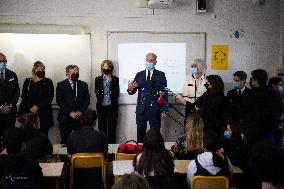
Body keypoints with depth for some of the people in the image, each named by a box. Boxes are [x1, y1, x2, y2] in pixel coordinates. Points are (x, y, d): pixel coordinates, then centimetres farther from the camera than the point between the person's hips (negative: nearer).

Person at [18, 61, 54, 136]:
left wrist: (38, 107, -11)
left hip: (44, 113, -1)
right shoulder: (28, 81, 11)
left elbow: (50, 97, -2)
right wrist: (30, 107, -7)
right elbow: (24, 96, 8)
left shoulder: (48, 82, 5)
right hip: (29, 111, 1)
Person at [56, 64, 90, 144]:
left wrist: (80, 111, -7)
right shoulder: (61, 85, 4)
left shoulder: (83, 85, 12)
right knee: (64, 140, 2)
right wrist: (70, 112, -12)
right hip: (65, 118, -2)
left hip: (80, 117, 2)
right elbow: (59, 101, -5)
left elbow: (87, 100, 8)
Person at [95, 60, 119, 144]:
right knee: (102, 127, 3)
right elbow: (97, 93, 6)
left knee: (112, 128, -3)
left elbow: (116, 93, 3)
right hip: (101, 106, 1)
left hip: (112, 106, -1)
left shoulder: (115, 79, 6)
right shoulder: (98, 79, 10)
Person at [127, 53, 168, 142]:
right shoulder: (139, 75, 9)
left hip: (155, 109, -2)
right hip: (141, 109, 2)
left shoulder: (160, 75, 3)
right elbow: (133, 91, 6)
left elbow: (165, 93, 1)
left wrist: (164, 110, -5)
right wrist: (130, 88, -19)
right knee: (140, 135, 6)